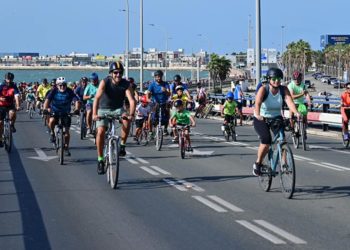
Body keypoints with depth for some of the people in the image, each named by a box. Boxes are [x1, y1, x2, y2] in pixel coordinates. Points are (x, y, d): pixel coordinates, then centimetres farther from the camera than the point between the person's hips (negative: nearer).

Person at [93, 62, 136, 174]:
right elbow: (97, 98, -32)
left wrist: (131, 114, -44)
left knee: (126, 121, -30)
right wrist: (94, 114, -46)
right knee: (100, 132, -16)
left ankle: (122, 145, -11)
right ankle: (100, 160, -4)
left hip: (118, 109, 1)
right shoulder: (105, 82, -20)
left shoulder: (126, 84, -16)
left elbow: (132, 100, -26)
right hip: (104, 109, -1)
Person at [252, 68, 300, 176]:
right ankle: (258, 163, -4)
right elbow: (257, 103, -35)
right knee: (266, 140, -24)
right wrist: (258, 115, -55)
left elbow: (289, 101, -27)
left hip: (276, 118, 3)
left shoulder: (284, 90, -11)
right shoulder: (263, 90, -19)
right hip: (261, 119, -3)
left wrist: (296, 112, -46)